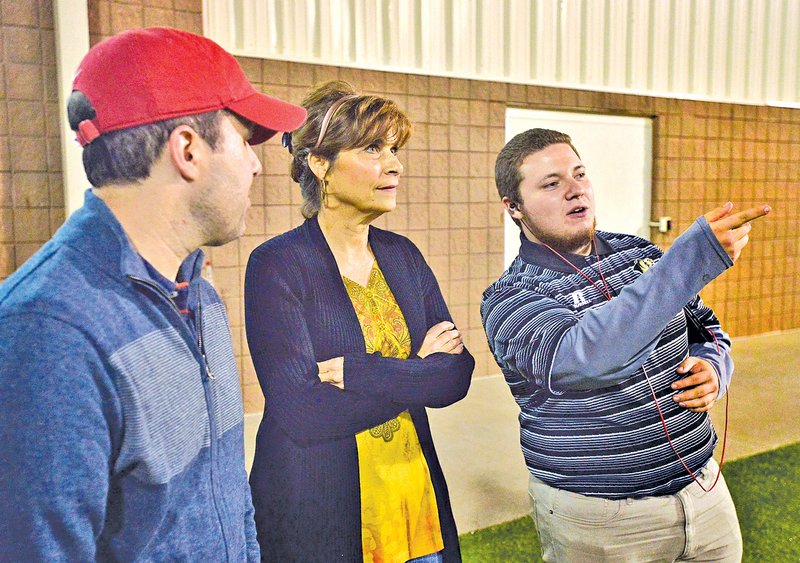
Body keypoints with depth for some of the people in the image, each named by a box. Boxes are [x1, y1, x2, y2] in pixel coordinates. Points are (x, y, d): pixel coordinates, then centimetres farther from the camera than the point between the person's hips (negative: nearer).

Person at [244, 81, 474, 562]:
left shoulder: (402, 255, 3)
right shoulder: (277, 265, -14)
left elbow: (458, 374, -6)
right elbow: (302, 413, -21)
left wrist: (352, 373, -19)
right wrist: (417, 373, -13)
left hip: (415, 493, 5)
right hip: (315, 507, -4)